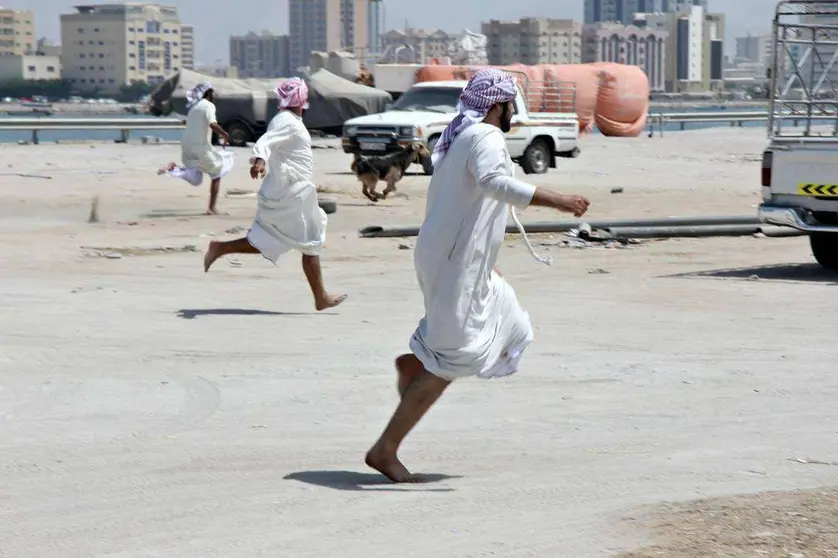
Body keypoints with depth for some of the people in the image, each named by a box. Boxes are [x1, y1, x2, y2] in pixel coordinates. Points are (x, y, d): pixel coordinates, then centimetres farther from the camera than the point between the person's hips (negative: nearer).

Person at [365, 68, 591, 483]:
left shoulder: (457, 136, 18)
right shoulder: (485, 137, -13)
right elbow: (494, 181, -34)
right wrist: (554, 201, -36)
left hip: (441, 257, 10)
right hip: (457, 265, -10)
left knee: (508, 330, 19)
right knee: (449, 363, -5)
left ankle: (415, 363, 10)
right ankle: (385, 450, -4)